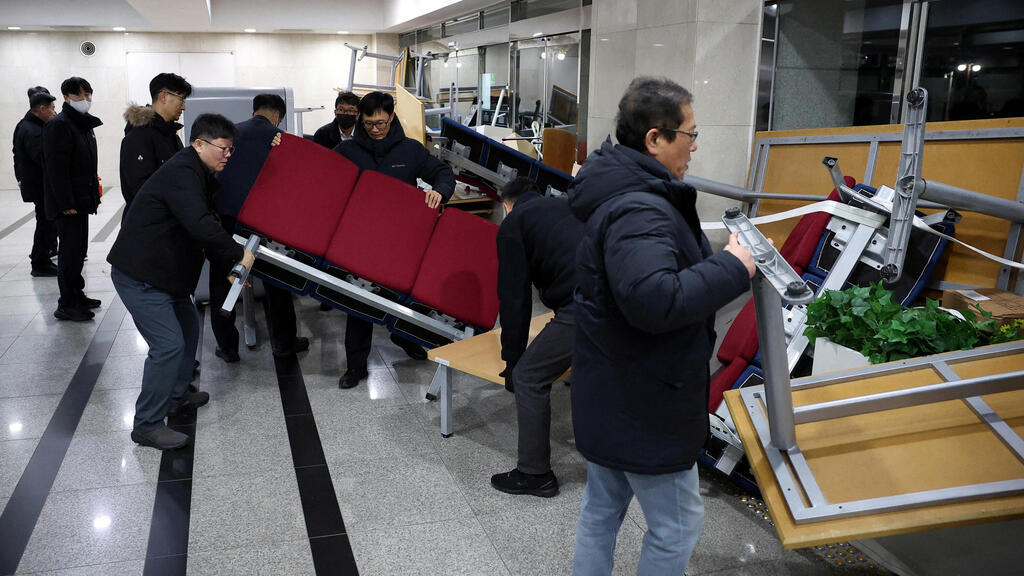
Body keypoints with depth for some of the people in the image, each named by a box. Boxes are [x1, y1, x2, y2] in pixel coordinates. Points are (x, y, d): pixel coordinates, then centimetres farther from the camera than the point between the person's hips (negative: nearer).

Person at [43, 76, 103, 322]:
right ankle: (66, 305, 3)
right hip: (67, 203, -9)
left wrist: (94, 195, 16)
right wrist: (66, 203, -22)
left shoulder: (85, 124, 15)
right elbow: (56, 168, -20)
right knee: (70, 251, -5)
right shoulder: (59, 125, -14)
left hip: (81, 200, 9)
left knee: (79, 249, 15)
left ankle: (77, 295, 26)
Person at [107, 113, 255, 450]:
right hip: (139, 275, -11)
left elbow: (207, 226, 19)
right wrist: (238, 255, -22)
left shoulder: (199, 174, 15)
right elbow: (200, 226, -32)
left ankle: (176, 397, 34)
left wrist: (227, 268, 12)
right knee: (168, 345, -12)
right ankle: (146, 425, -2)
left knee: (188, 327, 20)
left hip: (164, 272, 11)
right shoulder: (181, 173, -20)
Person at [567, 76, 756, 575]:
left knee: (602, 507, 22)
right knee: (676, 524, 8)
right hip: (642, 404, -10)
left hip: (606, 397, 10)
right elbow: (656, 300, -38)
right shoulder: (639, 211, -27)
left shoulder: (618, 191, 7)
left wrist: (717, 258, 7)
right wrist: (732, 268, -26)